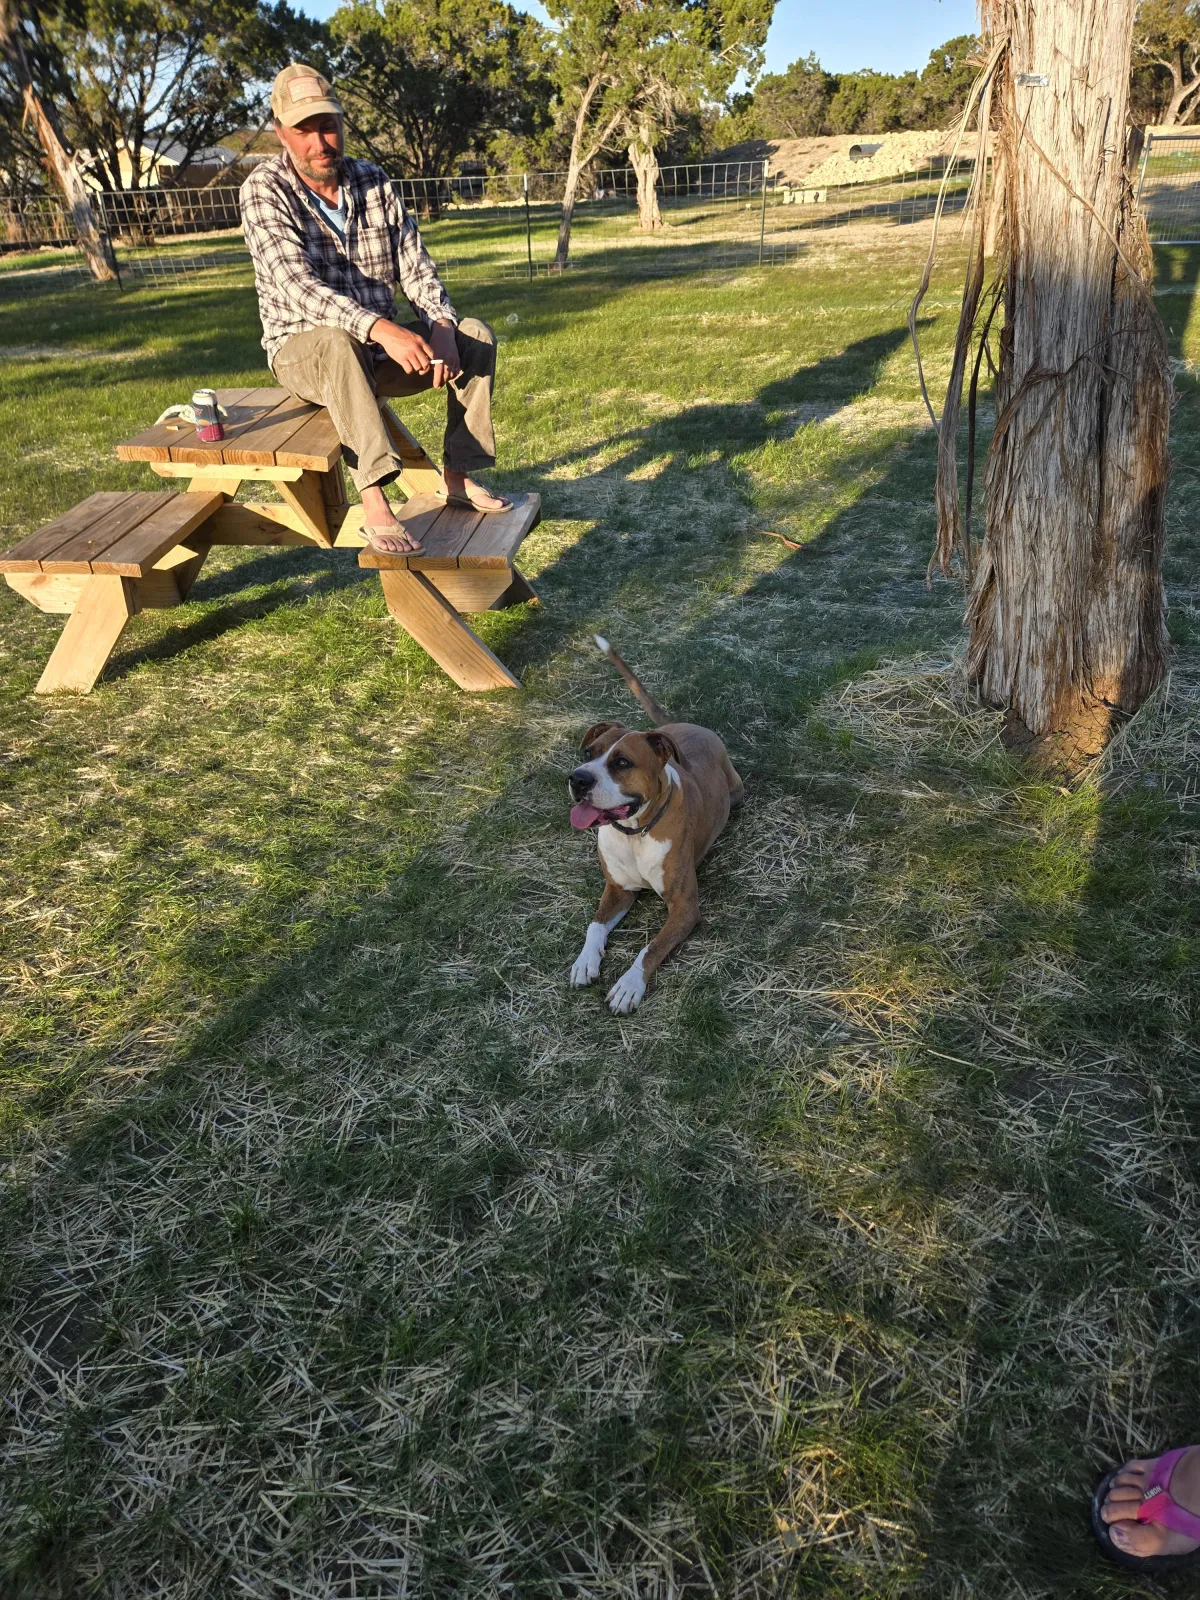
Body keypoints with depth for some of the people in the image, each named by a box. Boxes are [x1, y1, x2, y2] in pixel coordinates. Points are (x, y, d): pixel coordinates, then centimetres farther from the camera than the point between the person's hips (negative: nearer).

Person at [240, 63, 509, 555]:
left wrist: (441, 327, -20)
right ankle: (374, 503, -46)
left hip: (379, 349, 5)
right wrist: (381, 329, -43)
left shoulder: (374, 181, 3)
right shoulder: (265, 189, -14)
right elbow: (295, 285, -28)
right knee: (338, 341, -40)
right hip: (303, 350, -5)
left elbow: (415, 265, 2)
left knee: (476, 336, -11)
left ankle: (457, 476, -11)